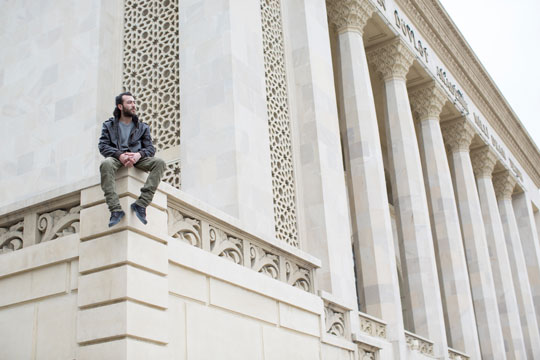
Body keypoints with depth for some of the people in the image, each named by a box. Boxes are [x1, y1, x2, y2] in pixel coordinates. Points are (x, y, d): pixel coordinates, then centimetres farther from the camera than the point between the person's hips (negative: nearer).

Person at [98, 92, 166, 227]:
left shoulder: (142, 127, 20)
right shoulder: (109, 125, 15)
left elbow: (150, 147, 9)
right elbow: (103, 146, 1)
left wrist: (139, 154, -16)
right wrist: (120, 155, -19)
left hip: (137, 159, 2)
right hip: (117, 158, -2)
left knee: (159, 162, -28)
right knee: (106, 164, -39)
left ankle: (141, 204, -35)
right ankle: (115, 210, -42)